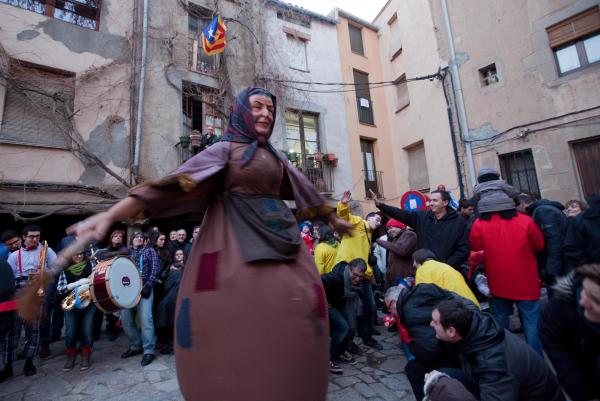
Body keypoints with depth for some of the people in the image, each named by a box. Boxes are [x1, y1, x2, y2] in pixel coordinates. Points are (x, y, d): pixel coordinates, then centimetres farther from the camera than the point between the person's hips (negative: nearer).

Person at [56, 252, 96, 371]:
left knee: (87, 331, -3)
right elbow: (60, 289, -6)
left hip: (89, 303, -1)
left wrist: (88, 284, -18)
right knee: (70, 333, -1)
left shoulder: (90, 265, 0)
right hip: (71, 305, 1)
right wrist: (77, 283, -20)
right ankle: (70, 358, 23)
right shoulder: (65, 270, 1)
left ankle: (86, 357, 17)